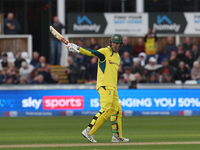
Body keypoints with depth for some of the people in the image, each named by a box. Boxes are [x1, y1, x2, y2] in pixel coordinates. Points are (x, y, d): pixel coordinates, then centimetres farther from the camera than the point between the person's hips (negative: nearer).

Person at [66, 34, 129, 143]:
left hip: (112, 88, 9)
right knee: (105, 110, -18)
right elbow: (91, 52, -20)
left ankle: (117, 136, 21)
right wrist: (78, 48, -34)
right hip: (105, 86, -9)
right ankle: (89, 131, -18)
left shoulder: (117, 56, 18)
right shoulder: (105, 51, -6)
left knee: (117, 111, 13)